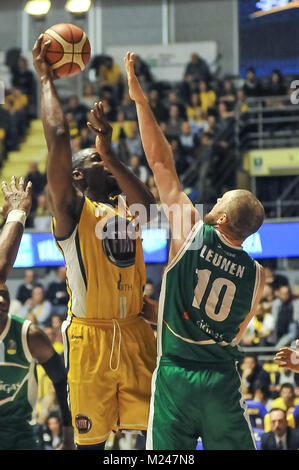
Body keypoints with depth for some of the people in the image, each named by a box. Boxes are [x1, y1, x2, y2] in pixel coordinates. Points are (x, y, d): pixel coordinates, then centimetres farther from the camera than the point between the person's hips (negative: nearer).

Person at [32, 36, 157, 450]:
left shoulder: (126, 209, 17)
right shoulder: (72, 210, 1)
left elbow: (148, 205, -8)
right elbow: (58, 138, -9)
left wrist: (108, 151, -9)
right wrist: (46, 79, -2)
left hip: (136, 334, 5)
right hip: (90, 335, -5)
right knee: (92, 436, -2)